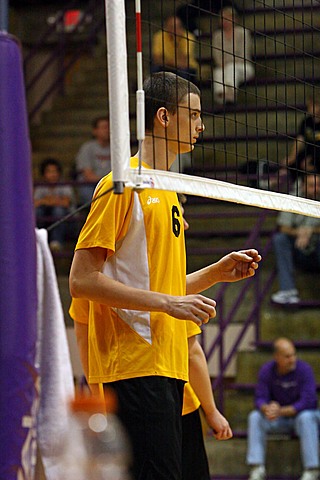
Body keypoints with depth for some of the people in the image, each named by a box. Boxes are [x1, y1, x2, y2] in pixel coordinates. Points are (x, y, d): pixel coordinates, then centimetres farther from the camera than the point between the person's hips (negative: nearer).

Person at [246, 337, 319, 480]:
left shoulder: (304, 369, -21)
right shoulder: (266, 370, -10)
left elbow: (308, 402, -27)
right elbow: (260, 399, -12)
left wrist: (281, 411, -36)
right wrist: (267, 408, -37)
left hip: (299, 416, -3)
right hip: (280, 421, 4)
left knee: (306, 417, -36)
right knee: (255, 417, -20)